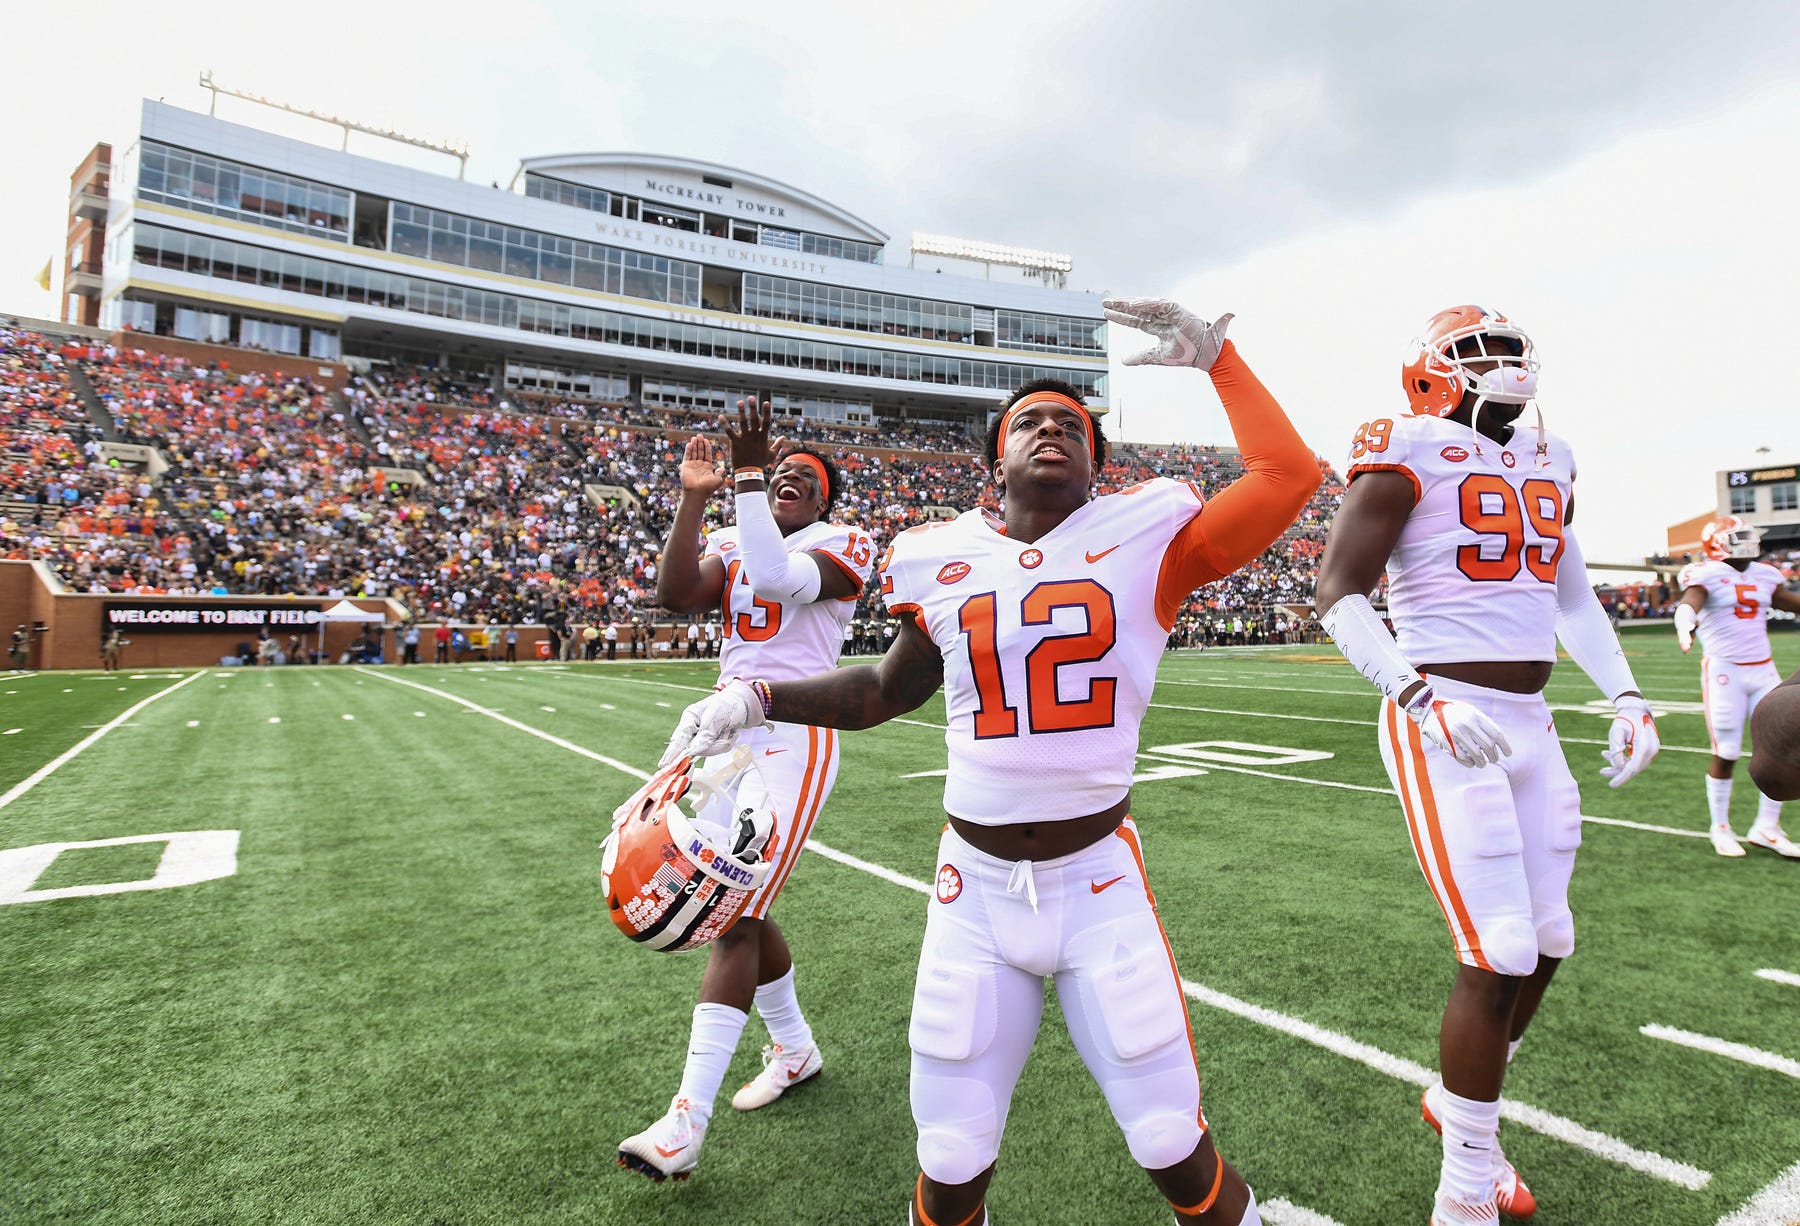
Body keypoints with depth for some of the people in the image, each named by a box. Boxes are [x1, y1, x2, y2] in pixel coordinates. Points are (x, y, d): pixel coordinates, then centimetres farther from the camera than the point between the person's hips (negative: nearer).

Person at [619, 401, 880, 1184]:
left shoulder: (840, 547, -3)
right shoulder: (734, 547, 14)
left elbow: (778, 580, -23)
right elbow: (675, 597, -5)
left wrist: (748, 475, -22)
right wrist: (693, 501, -10)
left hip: (793, 742, -7)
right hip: (731, 733, 7)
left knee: (735, 917, -10)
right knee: (742, 909, 15)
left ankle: (686, 1123, -2)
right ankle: (794, 1049, 37)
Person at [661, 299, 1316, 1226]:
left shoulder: (1143, 539, -3)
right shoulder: (942, 560, 2)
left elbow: (1288, 476, -9)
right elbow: (889, 689, 15)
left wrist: (1212, 353, -5)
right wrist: (756, 697, 7)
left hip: (1099, 879, -1)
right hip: (977, 884, 2)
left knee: (1172, 1144, 8)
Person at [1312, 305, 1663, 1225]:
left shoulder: (1548, 467, 17)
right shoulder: (1411, 460, -7)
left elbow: (1572, 596, 25)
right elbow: (1337, 592, -15)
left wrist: (1627, 697, 15)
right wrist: (1421, 697, -25)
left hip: (1529, 725, 8)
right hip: (1443, 726, -8)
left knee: (1546, 943, 13)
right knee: (1499, 957, -7)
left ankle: (1458, 1100, 37)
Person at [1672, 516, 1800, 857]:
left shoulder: (1764, 575, 10)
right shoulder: (1707, 575, -10)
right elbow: (1689, 602, -29)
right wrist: (1685, 627, -50)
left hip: (1763, 670, 7)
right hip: (1724, 671, -6)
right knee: (1726, 754, -1)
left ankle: (1766, 828, 18)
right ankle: (1720, 828, 15)